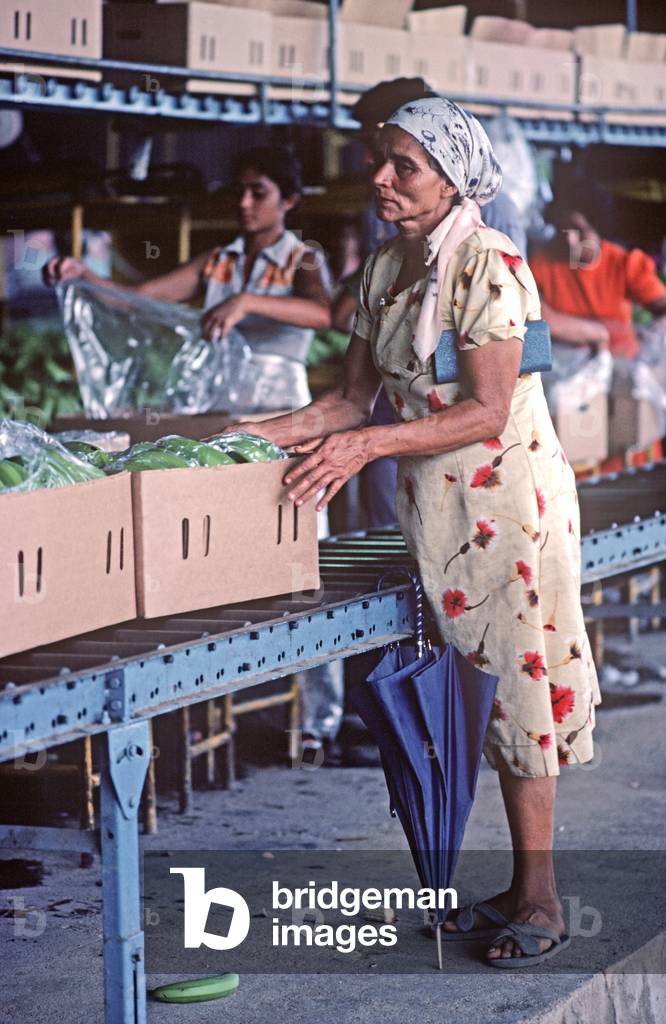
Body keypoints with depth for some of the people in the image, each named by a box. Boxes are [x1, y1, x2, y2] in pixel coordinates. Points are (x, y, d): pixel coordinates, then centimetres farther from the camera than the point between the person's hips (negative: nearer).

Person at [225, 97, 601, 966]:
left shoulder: (487, 262, -15)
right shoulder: (385, 267, 9)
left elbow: (488, 413, -19)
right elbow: (354, 397, 11)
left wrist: (367, 445, -26)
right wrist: (265, 433, -2)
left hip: (508, 490, -7)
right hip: (434, 501, 7)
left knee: (512, 678, -5)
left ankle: (541, 901, 2)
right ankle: (520, 887, 16)